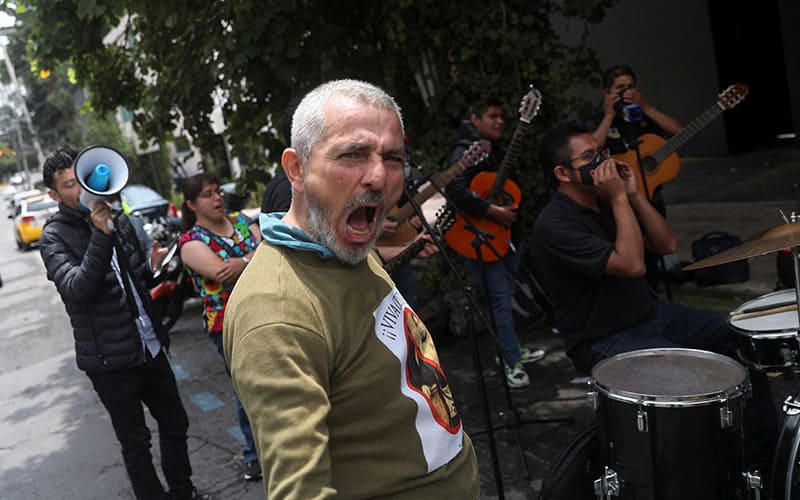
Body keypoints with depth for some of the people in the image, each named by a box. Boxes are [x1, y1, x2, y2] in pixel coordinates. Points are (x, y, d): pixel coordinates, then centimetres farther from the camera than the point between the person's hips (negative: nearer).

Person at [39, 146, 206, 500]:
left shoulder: (118, 221, 8)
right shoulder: (55, 236, -8)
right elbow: (76, 290, -25)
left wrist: (151, 268, 1)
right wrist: (100, 235, -32)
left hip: (149, 347, 6)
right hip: (110, 359, -6)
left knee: (175, 424, 16)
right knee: (136, 443, 6)